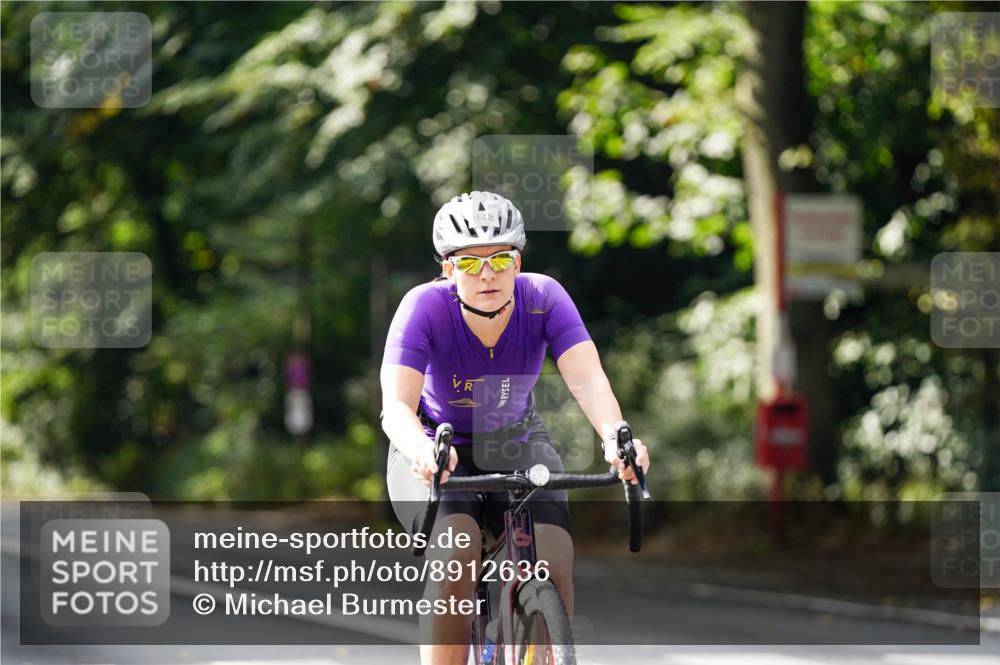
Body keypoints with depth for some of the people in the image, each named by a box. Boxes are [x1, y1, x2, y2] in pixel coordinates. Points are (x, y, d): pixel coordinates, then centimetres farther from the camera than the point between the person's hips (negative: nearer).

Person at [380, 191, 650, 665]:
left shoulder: (542, 297, -20)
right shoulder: (425, 307, -24)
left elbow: (587, 378, -32)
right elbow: (397, 405, -34)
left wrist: (615, 436, -53)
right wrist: (421, 450, -57)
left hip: (517, 446, 2)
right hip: (439, 454, -2)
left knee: (553, 563, -23)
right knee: (455, 556, -31)